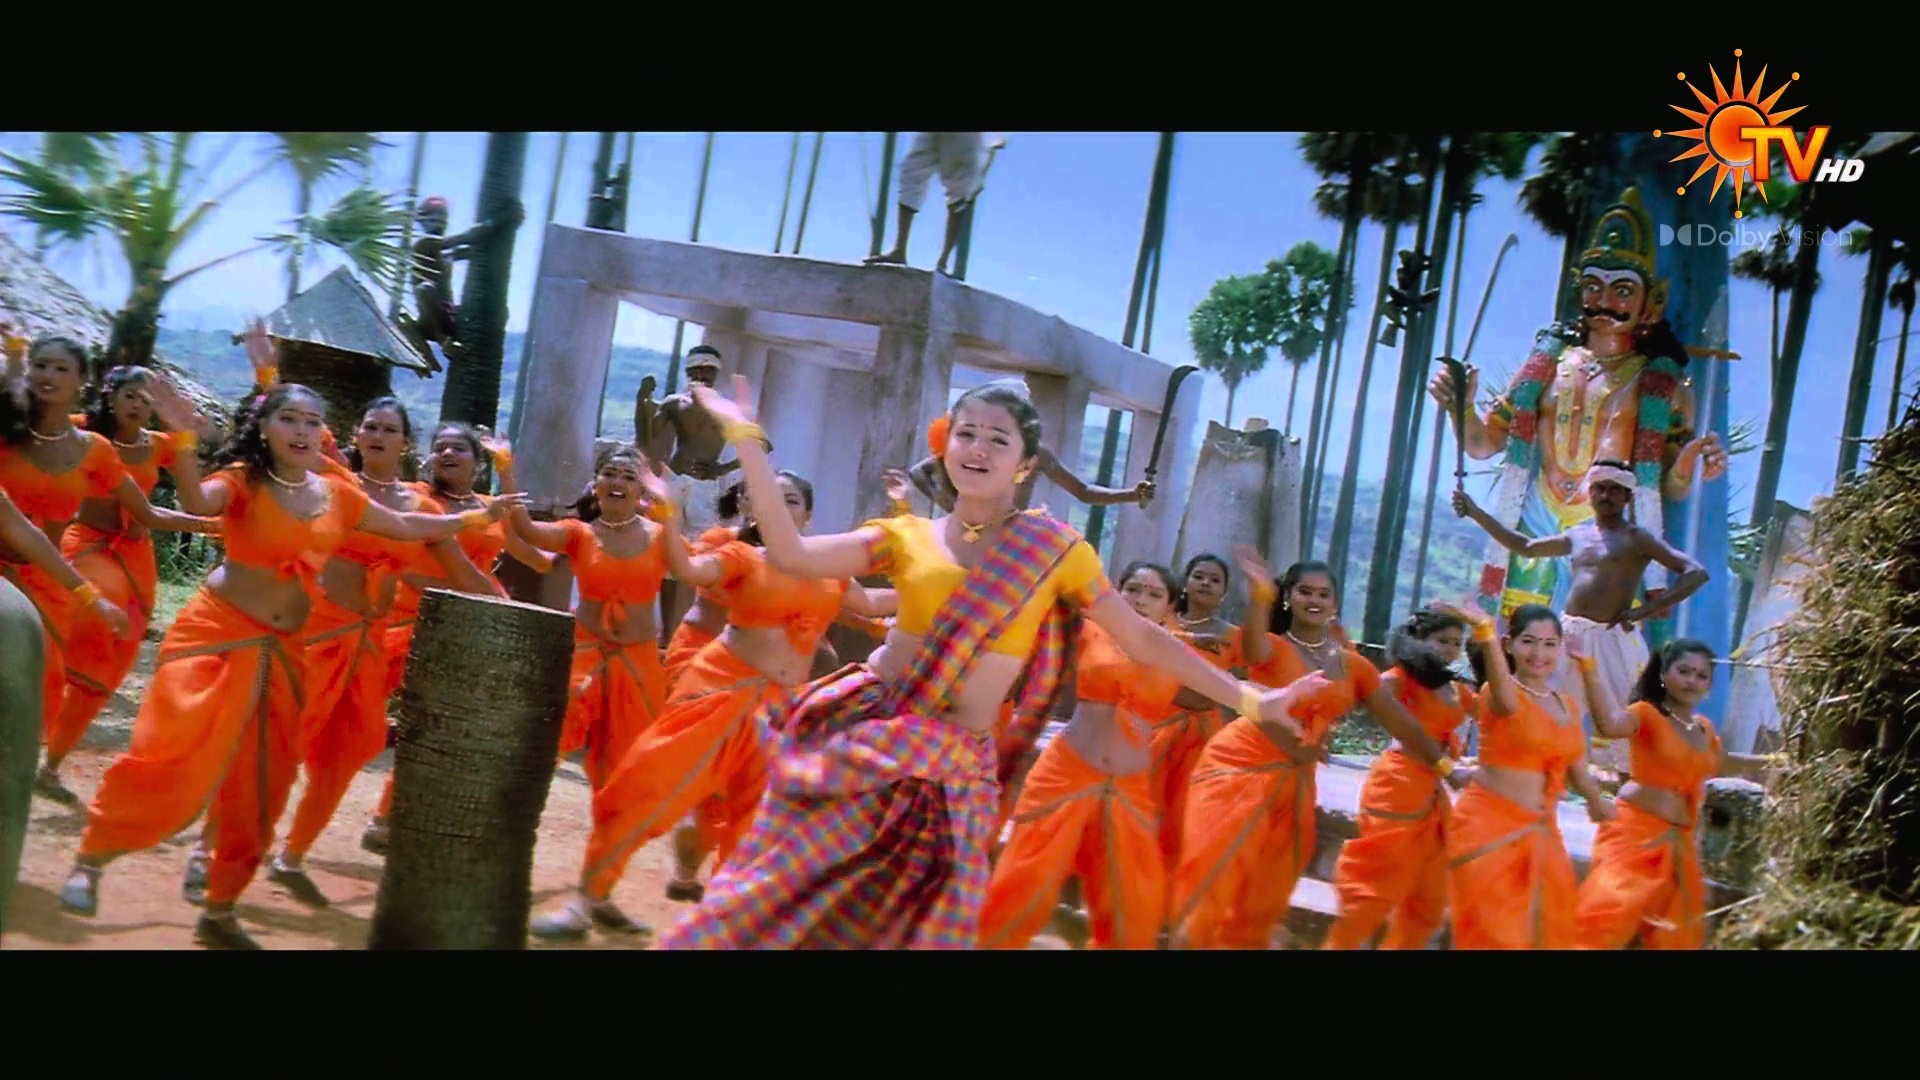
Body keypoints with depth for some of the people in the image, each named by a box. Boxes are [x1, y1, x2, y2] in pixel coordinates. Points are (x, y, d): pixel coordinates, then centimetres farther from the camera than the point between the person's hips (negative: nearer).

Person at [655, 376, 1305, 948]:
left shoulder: (1057, 551, 2)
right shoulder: (907, 537, 4)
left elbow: (1142, 640, 5)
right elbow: (790, 555, -6)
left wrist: (1248, 699, 2)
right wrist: (747, 440, -9)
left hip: (951, 768, -1)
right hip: (859, 739, 1)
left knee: (904, 919, 7)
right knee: (792, 895, 3)